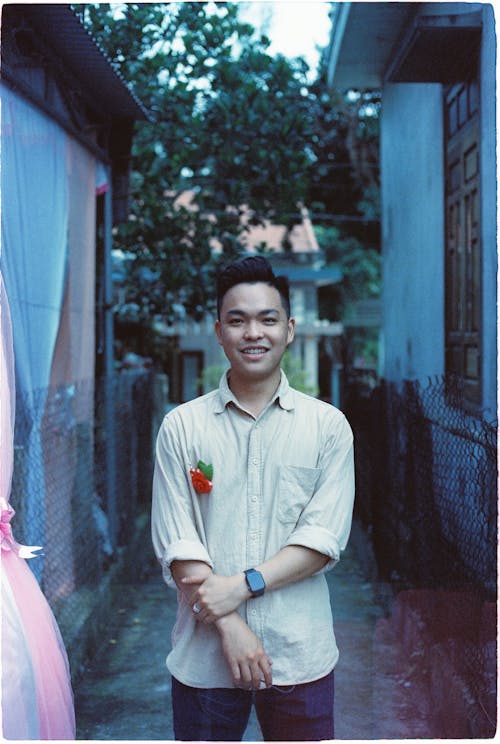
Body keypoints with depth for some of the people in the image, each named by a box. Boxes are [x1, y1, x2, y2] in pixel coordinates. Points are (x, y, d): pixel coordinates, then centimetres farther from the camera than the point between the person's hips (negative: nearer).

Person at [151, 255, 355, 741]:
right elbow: (176, 544, -5)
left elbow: (324, 537, -5)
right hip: (204, 654, 0)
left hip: (301, 654, 0)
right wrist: (229, 627, -14)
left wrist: (242, 585, -16)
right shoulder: (181, 427, 1)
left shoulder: (328, 426, 2)